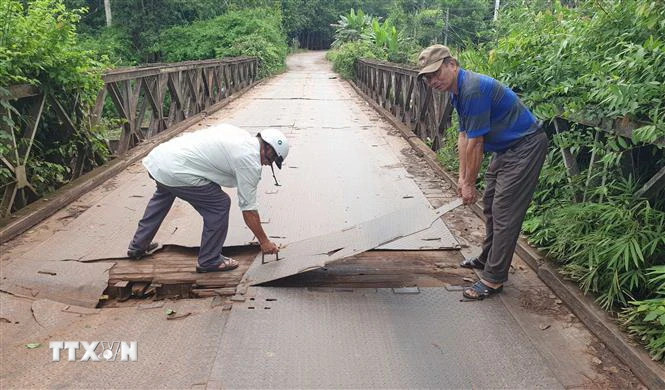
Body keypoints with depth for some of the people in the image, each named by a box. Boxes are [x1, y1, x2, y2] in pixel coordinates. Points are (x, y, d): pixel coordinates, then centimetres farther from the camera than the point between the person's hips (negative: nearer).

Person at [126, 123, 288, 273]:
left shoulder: (236, 133, 14)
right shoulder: (249, 160, -11)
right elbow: (249, 209, -7)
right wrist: (264, 241, 2)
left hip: (159, 154, 10)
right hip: (176, 171, -10)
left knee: (163, 195, 35)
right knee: (219, 205, -3)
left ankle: (137, 247, 51)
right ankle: (210, 261, 10)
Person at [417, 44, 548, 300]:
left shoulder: (473, 89, -26)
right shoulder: (458, 91, 5)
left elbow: (475, 143, -22)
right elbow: (464, 135, 9)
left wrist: (470, 184, -13)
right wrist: (462, 177, 6)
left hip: (525, 147, -10)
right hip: (505, 148, 10)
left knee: (505, 212, -8)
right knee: (490, 204, 17)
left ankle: (493, 279, 0)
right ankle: (488, 258, 34)